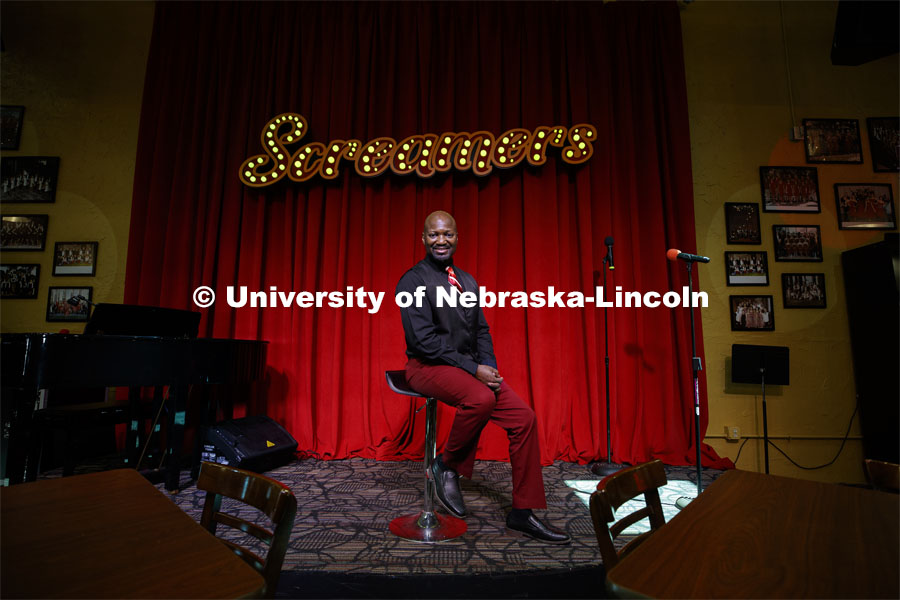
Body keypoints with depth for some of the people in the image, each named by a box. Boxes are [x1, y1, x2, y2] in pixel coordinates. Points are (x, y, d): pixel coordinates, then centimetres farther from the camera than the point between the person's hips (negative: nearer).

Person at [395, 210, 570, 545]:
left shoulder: (468, 281, 15)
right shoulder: (413, 281, -7)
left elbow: (481, 330, 15)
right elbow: (424, 341, -15)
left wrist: (490, 366, -4)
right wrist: (473, 368, -19)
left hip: (471, 368, 7)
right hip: (428, 367, -6)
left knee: (524, 417, -9)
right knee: (481, 398, -34)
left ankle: (522, 514, 5)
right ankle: (446, 467, -5)